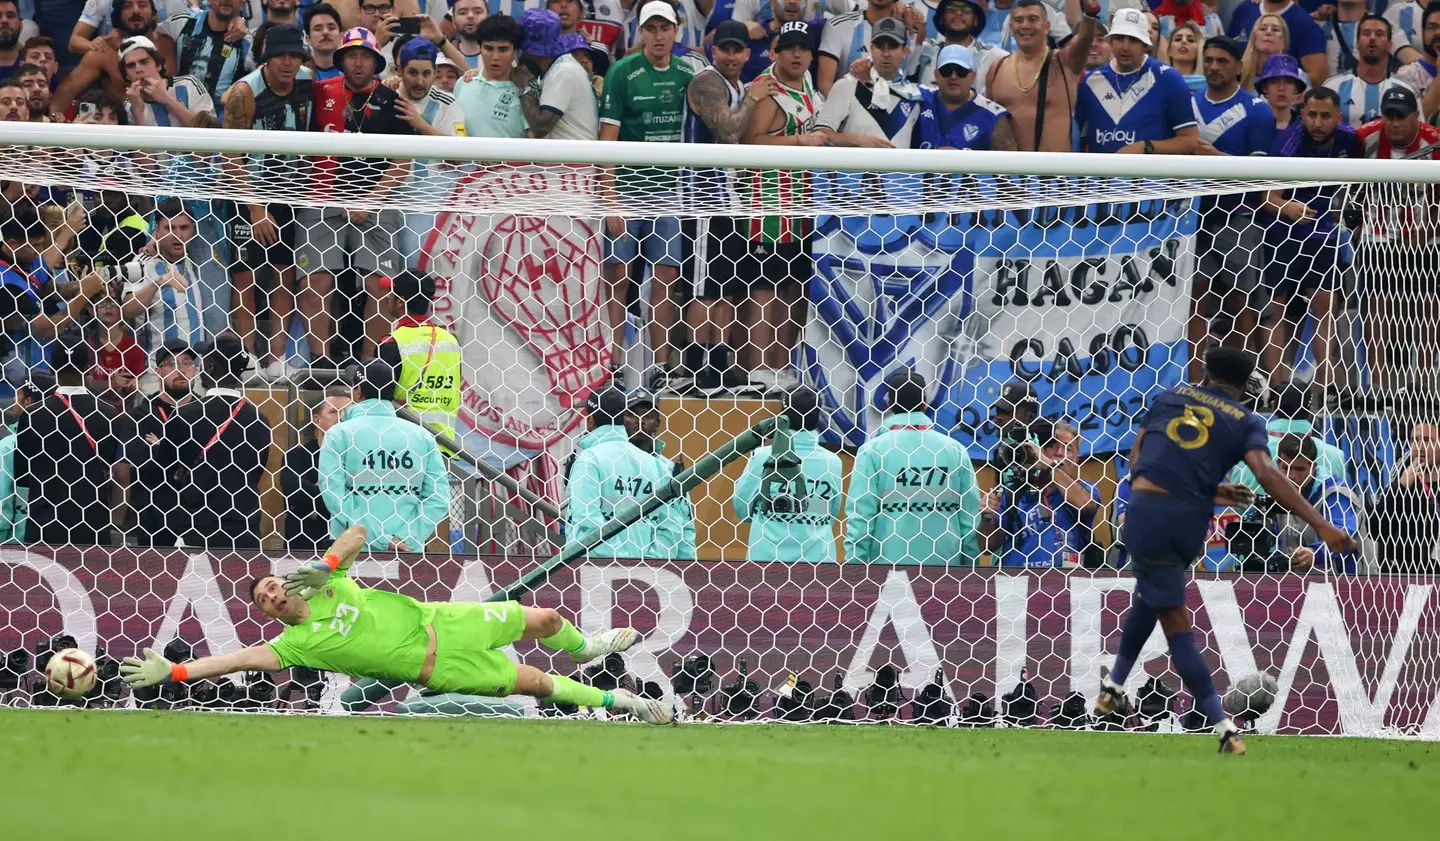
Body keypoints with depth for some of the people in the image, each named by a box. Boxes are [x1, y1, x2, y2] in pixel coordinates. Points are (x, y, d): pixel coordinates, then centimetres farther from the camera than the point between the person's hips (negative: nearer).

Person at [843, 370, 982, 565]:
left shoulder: (873, 451, -4)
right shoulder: (955, 450, 4)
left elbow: (859, 518, -7)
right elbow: (970, 519, 5)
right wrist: (970, 568, 14)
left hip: (887, 564, -3)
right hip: (944, 565, 3)